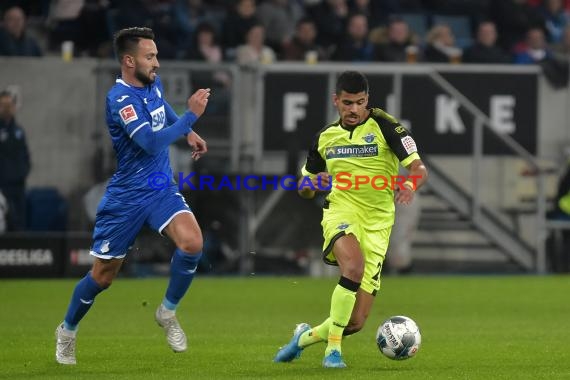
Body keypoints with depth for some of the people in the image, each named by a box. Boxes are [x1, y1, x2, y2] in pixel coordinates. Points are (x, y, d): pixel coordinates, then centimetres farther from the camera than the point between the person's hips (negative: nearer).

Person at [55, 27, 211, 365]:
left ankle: (168, 312, 1)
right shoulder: (121, 99, -22)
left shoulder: (153, 83, 2)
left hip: (162, 190, 6)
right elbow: (152, 142, -33)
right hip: (127, 196, -6)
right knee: (103, 276, 5)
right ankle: (68, 331, 31)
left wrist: (188, 132, 20)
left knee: (192, 243, -22)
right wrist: (191, 116, -29)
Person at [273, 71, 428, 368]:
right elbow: (304, 189, 20)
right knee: (354, 267, -36)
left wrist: (410, 185, -31)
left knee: (356, 322, -2)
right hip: (341, 211, 0)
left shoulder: (383, 125, -2)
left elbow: (419, 169, -8)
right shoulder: (326, 136, 9)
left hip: (377, 221, 0)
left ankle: (306, 337, 29)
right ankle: (333, 350, -25)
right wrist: (312, 183, -5)